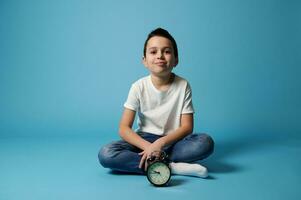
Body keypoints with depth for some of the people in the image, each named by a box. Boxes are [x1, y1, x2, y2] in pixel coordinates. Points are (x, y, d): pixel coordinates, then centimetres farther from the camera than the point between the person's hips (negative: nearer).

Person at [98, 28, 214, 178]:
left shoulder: (183, 85, -8)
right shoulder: (139, 87, -9)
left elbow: (187, 126, -9)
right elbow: (124, 128, -11)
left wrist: (160, 143, -25)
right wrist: (148, 147, -27)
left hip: (172, 140, 0)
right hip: (145, 139, 1)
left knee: (205, 142, -29)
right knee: (106, 154, -27)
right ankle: (171, 167, -27)